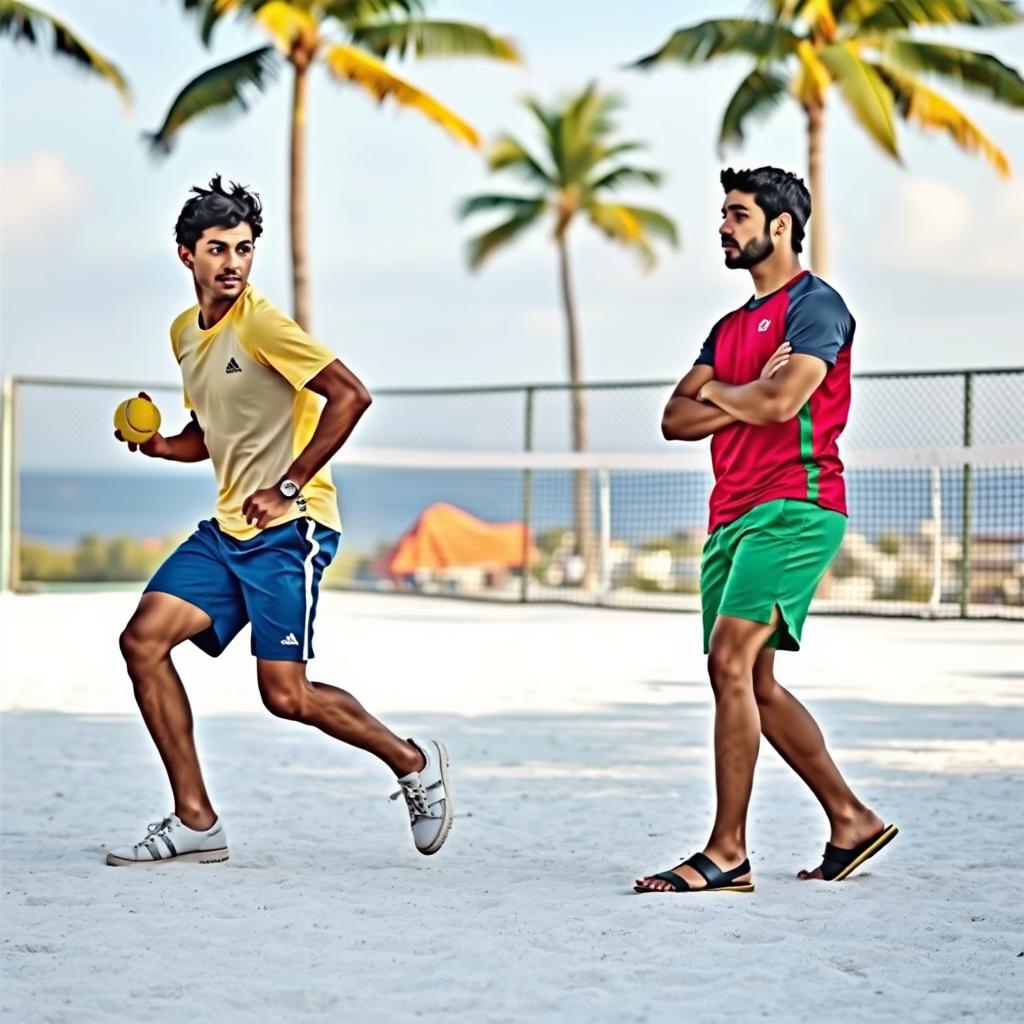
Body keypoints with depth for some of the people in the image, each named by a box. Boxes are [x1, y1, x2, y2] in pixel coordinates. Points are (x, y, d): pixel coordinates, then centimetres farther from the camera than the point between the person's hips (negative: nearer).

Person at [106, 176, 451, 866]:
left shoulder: (261, 324, -12)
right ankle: (196, 822, 1)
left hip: (289, 528, -8)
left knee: (285, 695, -10)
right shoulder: (185, 332, 14)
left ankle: (414, 763, 16)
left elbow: (350, 395, -19)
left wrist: (287, 487, -18)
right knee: (144, 640, -5)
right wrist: (159, 444, 5)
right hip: (226, 529, 8)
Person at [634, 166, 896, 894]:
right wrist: (751, 396, -4)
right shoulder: (733, 325, 22)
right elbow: (676, 419, 13)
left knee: (731, 661, -18)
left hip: (794, 508, -10)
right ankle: (851, 819, 21)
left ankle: (727, 854, -17)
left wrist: (720, 391, 1)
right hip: (734, 514, 10)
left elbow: (781, 402, -19)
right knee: (753, 681, 10)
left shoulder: (815, 304, -5)